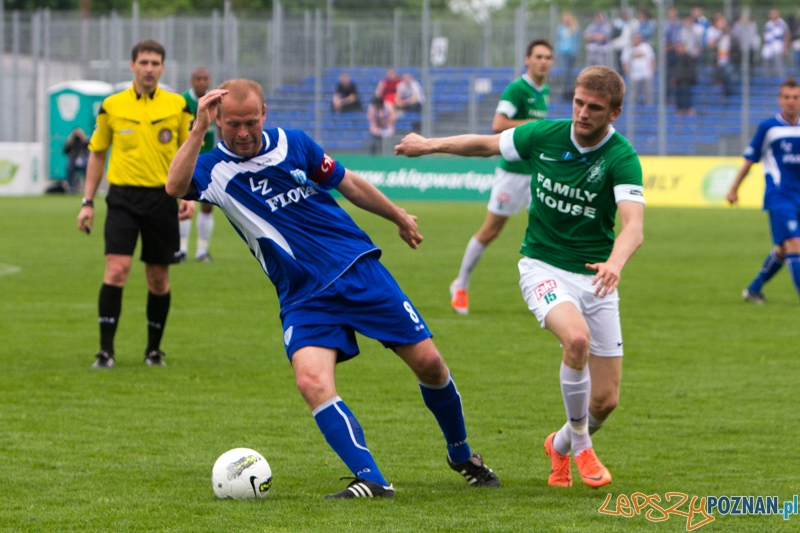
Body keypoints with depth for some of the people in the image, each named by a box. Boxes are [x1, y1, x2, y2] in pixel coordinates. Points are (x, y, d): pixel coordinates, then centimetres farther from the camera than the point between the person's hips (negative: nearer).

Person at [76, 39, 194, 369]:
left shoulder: (177, 106, 4)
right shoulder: (112, 106, 3)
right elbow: (97, 154, 11)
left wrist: (189, 196, -3)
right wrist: (87, 202, 6)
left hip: (162, 198, 1)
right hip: (123, 196, -1)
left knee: (158, 279, 6)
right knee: (116, 269, -14)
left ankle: (154, 349, 22)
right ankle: (106, 350, -12)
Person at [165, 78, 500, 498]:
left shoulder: (293, 145, 2)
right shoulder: (213, 168, -6)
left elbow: (346, 182, 17)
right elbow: (175, 187, -29)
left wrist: (398, 216, 26)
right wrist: (198, 129, -37)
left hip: (359, 270, 2)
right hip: (303, 298, -2)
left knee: (428, 363, 1)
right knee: (311, 381, -28)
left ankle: (462, 456, 26)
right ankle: (370, 480, -29)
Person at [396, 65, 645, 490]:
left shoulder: (621, 158, -16)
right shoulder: (544, 136, -6)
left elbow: (634, 227, -31)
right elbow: (487, 144, 14)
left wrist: (615, 262, -50)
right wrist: (430, 145, 19)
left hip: (595, 276, 0)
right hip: (543, 266, 0)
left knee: (605, 400, 0)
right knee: (576, 336, -33)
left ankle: (561, 446, 36)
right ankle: (582, 447, -11)